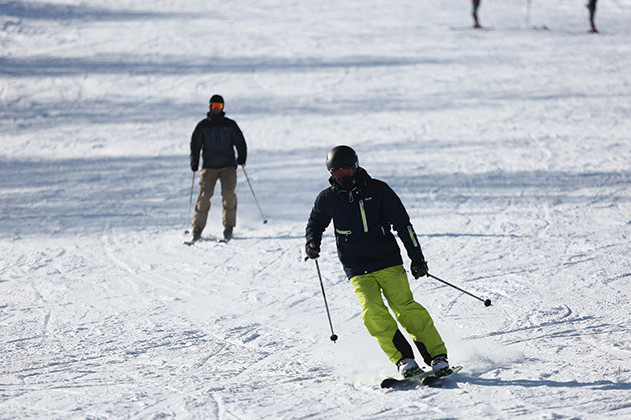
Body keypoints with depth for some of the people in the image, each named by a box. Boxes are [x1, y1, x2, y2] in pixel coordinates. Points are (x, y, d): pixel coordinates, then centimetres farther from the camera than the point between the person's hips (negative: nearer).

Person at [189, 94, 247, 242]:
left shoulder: (230, 124, 10)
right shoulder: (202, 126, 10)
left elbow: (240, 142, 13)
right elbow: (195, 144, 11)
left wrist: (241, 157, -1)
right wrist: (194, 162, 0)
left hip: (228, 166, 0)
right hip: (209, 166, 0)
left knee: (228, 194, -16)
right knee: (204, 194, -12)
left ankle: (228, 226, -7)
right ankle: (198, 228, -6)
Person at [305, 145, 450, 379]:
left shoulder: (378, 190, -3)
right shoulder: (328, 199, 2)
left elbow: (402, 223, 1)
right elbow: (316, 223, 22)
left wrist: (417, 258, -3)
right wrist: (312, 241, -1)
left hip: (388, 262, -1)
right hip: (358, 271, 1)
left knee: (405, 308, -13)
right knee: (373, 313, -20)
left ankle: (437, 357, -7)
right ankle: (404, 360, -16)